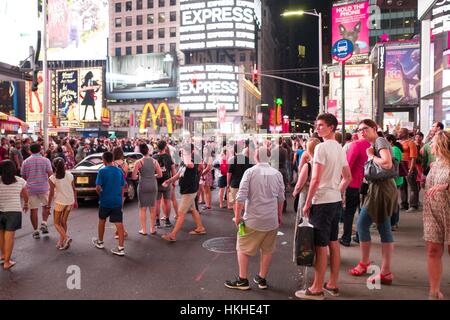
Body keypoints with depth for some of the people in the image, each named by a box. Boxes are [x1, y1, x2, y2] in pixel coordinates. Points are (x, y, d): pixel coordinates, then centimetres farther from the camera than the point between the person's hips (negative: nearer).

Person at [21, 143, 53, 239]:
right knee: (46, 206, 19)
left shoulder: (25, 162, 2)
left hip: (31, 188, 1)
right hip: (43, 187, -1)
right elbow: (50, 174, -9)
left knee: (33, 209, 5)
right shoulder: (45, 160, -3)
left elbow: (23, 176, 7)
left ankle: (35, 230, 8)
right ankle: (44, 223, 2)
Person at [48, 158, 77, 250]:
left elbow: (51, 193, -8)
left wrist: (48, 204, 3)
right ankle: (61, 242, 18)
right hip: (70, 201, 4)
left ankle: (66, 238, -14)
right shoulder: (69, 175, 1)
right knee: (63, 222, 16)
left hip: (60, 202, -4)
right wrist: (75, 201, 16)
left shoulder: (52, 178, -9)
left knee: (57, 223, 8)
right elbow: (74, 189, 6)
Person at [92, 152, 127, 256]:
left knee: (102, 221, 20)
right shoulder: (119, 171, 2)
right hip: (117, 201, 2)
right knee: (119, 223, -1)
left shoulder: (102, 171, -11)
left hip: (105, 201, -2)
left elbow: (98, 187, -13)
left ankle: (100, 242, 36)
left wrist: (100, 194, 6)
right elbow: (122, 186, 5)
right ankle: (121, 247, -3)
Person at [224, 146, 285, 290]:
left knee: (243, 249, 10)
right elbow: (281, 198, 9)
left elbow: (241, 196, -14)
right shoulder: (277, 174, 2)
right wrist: (279, 216, 22)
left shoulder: (250, 172, -9)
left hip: (253, 219, -3)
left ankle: (242, 280, 14)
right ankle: (262, 279, 24)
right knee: (267, 250, 15)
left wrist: (237, 215, -3)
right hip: (272, 219, 4)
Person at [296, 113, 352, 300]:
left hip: (322, 201, -9)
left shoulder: (321, 147, -15)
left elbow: (315, 179, -19)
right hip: (336, 200, 9)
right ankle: (332, 284, 24)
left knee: (321, 245, -2)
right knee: (333, 242, 14)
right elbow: (348, 178, 19)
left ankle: (317, 289, 7)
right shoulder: (340, 148, 13)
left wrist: (307, 203, -12)